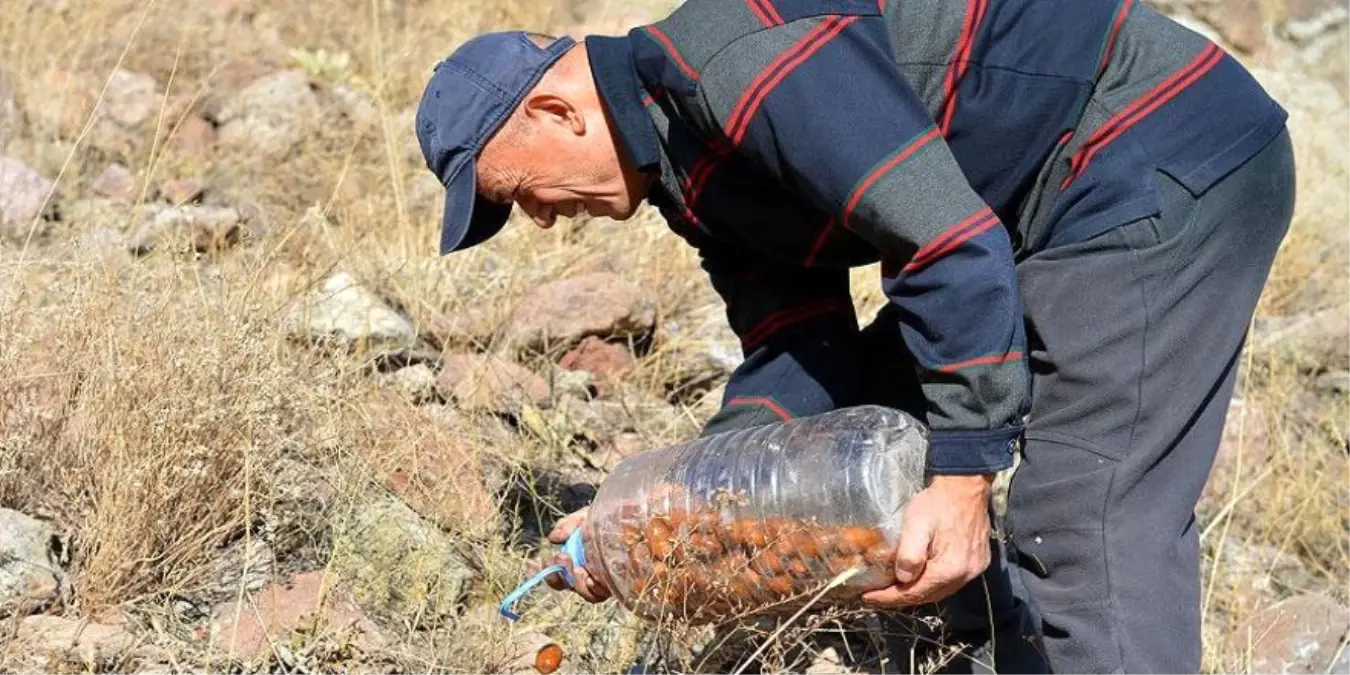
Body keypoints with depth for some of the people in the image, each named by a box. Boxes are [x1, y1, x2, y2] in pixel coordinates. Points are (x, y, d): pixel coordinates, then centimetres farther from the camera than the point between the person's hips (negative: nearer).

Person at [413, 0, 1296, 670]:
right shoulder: (691, 163, 11)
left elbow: (953, 244, -28)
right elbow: (802, 352, 7)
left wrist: (962, 474, -26)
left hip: (1163, 166, -11)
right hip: (1074, 204, 11)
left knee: (1090, 530, -16)